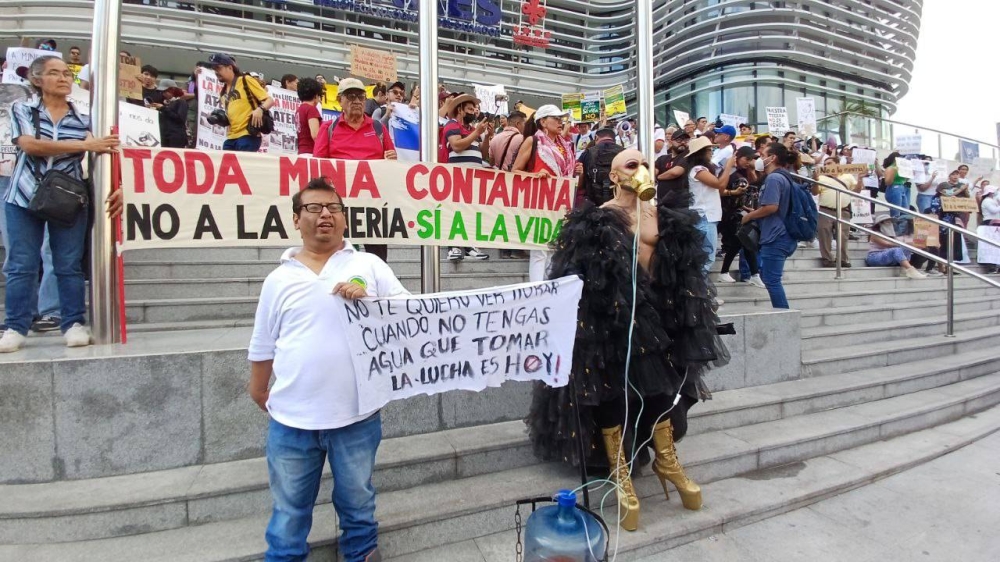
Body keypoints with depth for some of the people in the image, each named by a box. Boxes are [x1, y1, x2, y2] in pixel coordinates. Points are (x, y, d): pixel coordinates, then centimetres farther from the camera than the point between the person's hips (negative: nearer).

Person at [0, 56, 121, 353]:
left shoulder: (84, 118, 8)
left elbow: (103, 152, 0)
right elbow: (29, 145, -12)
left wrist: (117, 186, -20)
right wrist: (83, 145, -20)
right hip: (24, 197, 0)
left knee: (69, 265, 1)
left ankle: (74, 324, 7)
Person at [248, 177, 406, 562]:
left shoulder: (369, 266, 0)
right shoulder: (280, 278, 5)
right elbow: (263, 347, 11)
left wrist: (369, 301, -18)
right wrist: (259, 392, 15)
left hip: (357, 415, -1)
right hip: (291, 418, 1)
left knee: (357, 502, 20)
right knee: (289, 509, 17)